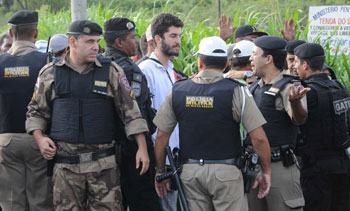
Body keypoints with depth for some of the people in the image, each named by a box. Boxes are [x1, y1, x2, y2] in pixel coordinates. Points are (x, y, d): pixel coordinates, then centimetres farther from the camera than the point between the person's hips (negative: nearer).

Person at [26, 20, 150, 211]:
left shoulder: (111, 71, 4)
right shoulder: (51, 73, 6)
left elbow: (130, 111, 4)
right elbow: (36, 111, 17)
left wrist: (142, 148, -3)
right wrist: (39, 138, 0)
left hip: (103, 162, -1)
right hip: (65, 164, 1)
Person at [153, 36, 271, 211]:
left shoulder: (178, 91, 2)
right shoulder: (236, 91, -8)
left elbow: (161, 136, 5)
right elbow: (259, 137, -11)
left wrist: (160, 172, 16)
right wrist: (266, 172, 1)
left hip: (190, 171, 3)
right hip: (225, 171, -3)